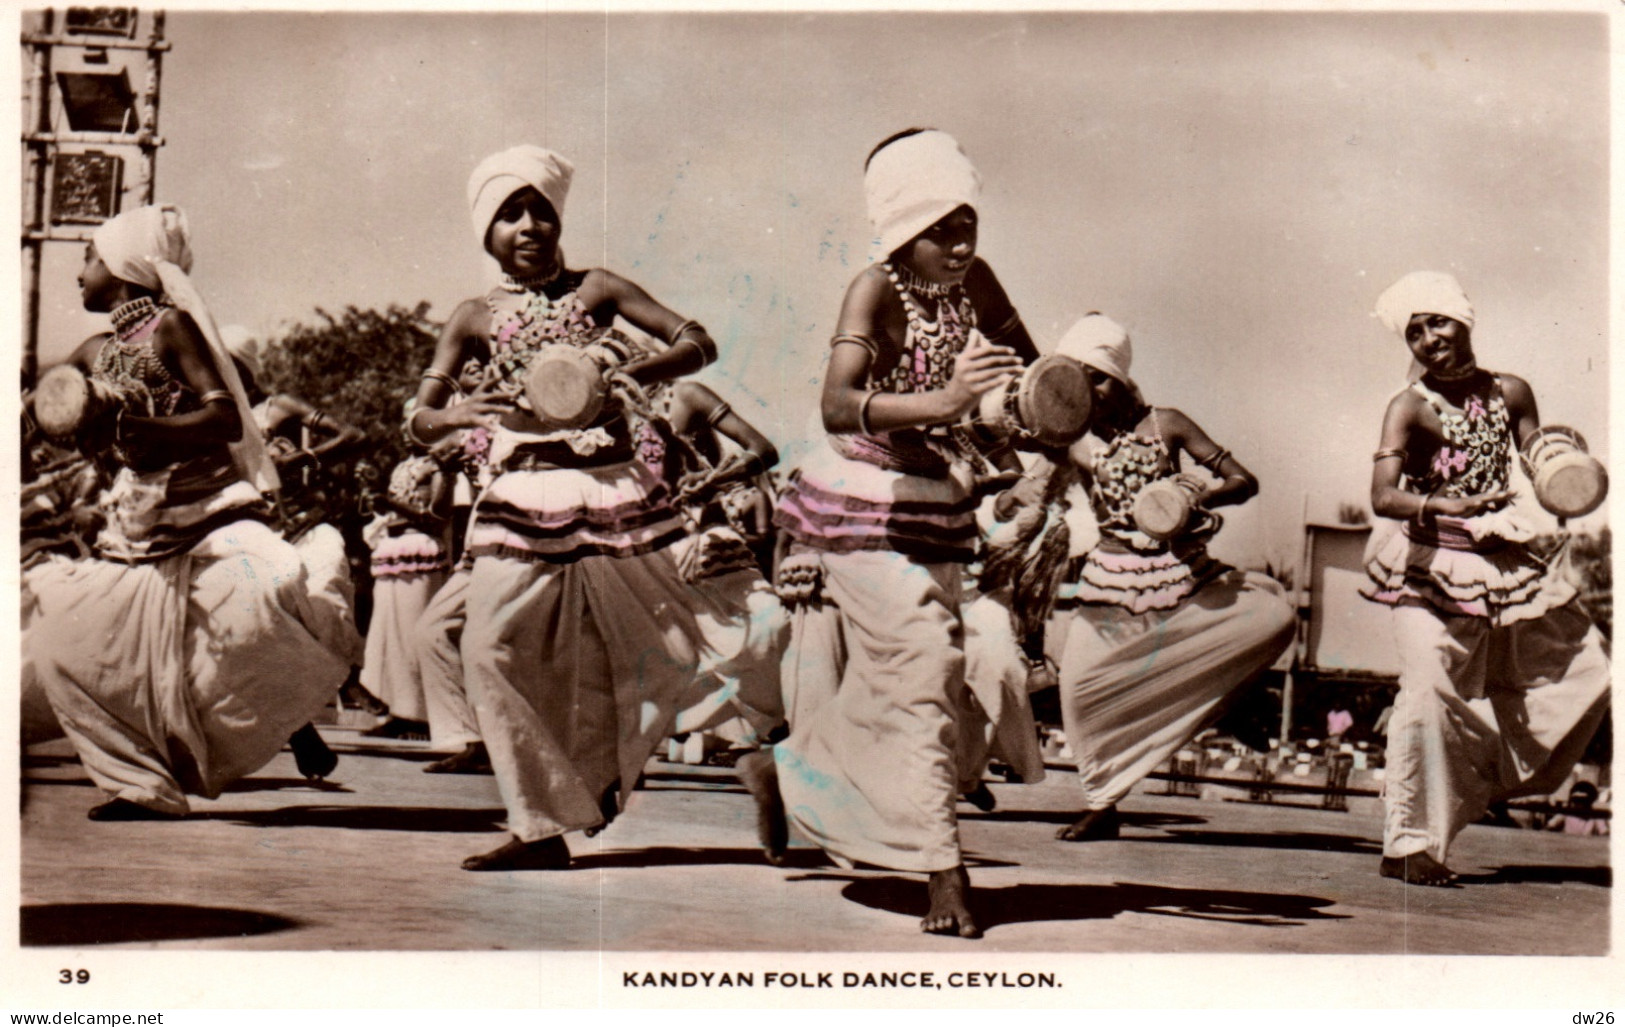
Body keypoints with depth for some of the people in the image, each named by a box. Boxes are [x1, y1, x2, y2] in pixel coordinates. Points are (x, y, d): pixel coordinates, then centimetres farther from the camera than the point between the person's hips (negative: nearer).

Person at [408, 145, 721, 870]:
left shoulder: (595, 290, 5)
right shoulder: (475, 319, 8)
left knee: (664, 650, 3)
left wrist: (635, 370, -19)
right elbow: (418, 421, 6)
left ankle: (594, 782, 28)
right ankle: (543, 829, -3)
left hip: (614, 495, 0)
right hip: (523, 504, 0)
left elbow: (698, 343, 0)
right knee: (494, 651, -13)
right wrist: (458, 414, -18)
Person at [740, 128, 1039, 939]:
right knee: (922, 665, -14)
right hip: (862, 508, -7)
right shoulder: (877, 291, -19)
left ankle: (781, 770, 38)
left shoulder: (974, 284, -1)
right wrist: (942, 401, -48)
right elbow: (837, 407, -34)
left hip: (937, 507, 7)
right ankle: (942, 870, -7)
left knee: (883, 689, 12)